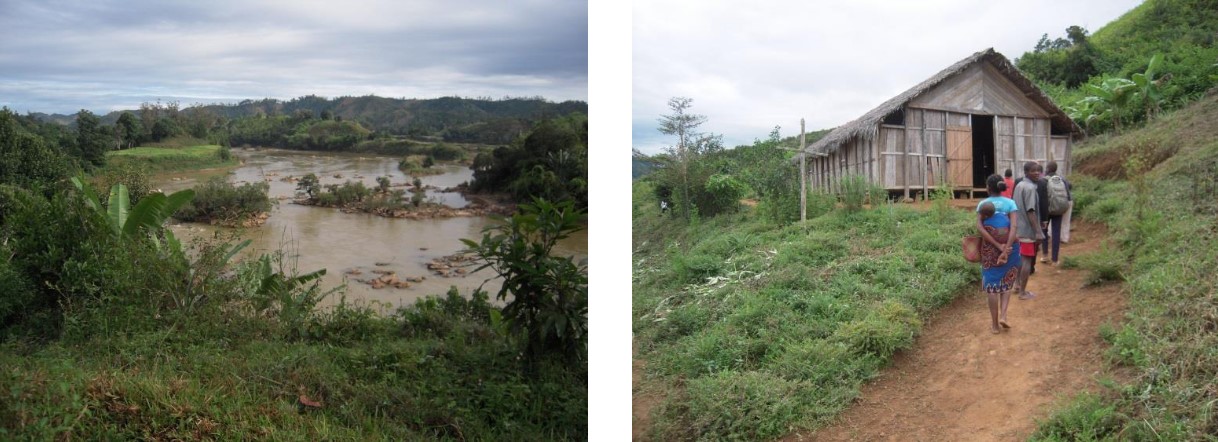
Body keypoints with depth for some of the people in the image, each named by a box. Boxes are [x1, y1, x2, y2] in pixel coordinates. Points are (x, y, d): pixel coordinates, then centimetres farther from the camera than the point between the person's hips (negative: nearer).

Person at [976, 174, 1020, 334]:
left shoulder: (982, 204, -2)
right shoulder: (1010, 203, -3)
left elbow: (979, 228, -14)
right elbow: (1013, 228, -16)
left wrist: (998, 246, -14)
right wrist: (1006, 250, -20)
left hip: (989, 249, 0)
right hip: (1008, 247, 0)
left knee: (992, 285, 7)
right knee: (1006, 283, 19)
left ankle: (995, 324, 10)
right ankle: (1003, 316, 2)